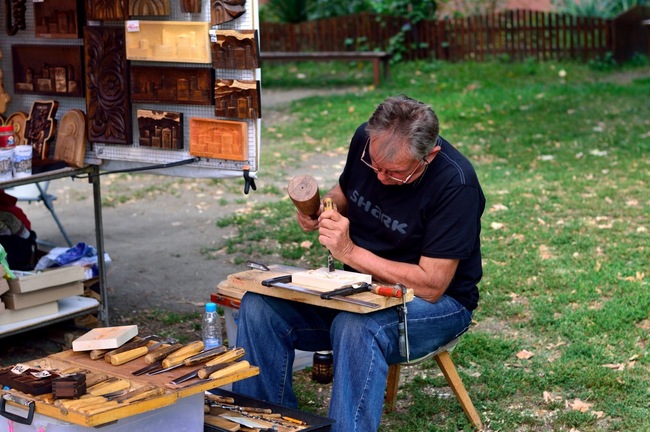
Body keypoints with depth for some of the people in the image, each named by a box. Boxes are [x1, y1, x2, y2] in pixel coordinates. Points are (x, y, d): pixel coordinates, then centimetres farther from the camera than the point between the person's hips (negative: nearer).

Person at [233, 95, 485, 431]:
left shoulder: (455, 184, -25)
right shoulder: (365, 140, -7)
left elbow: (431, 286, -24)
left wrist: (350, 252, -26)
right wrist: (322, 211, -9)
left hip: (439, 303, -6)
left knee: (356, 327, -39)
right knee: (259, 306, -15)